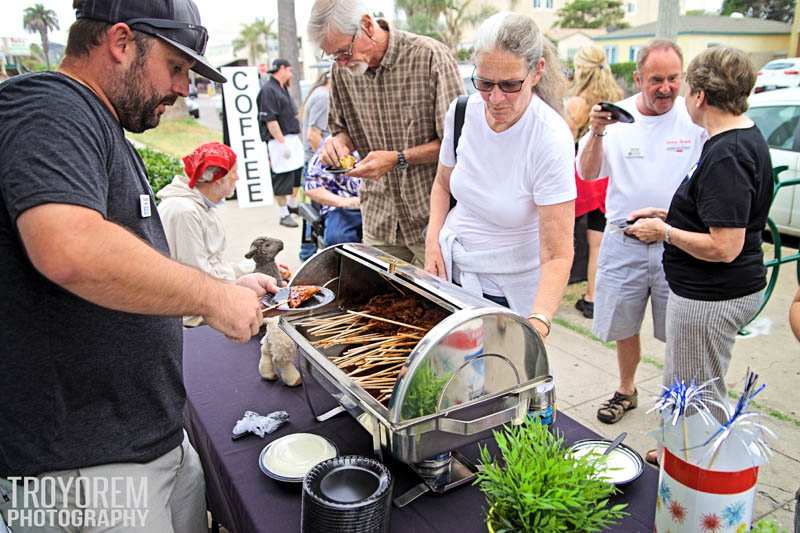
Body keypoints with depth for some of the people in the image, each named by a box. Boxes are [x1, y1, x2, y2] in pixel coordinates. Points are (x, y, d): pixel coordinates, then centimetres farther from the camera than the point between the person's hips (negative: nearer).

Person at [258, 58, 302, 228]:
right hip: (279, 140, -10)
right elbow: (270, 120, -20)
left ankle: (292, 204, 33)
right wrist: (282, 142, -23)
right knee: (282, 177, -4)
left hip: (291, 138, 10)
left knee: (298, 171, 16)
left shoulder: (283, 89, 18)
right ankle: (284, 214, 5)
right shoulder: (268, 90, -13)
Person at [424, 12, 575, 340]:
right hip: (452, 271, 5)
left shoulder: (550, 140, -24)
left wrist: (538, 322, -40)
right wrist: (433, 242, -6)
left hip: (511, 289, -4)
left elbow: (557, 255, -26)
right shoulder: (462, 111, -10)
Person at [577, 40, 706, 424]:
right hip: (624, 240, 2)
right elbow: (588, 174, -5)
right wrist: (596, 133, -21)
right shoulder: (617, 116, 0)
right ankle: (626, 391, 37)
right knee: (624, 325, 15)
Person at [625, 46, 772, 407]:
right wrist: (667, 215, 11)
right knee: (677, 391, 24)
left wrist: (664, 232, -15)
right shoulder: (747, 137, 9)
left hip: (710, 299, -11)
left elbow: (724, 247, -28)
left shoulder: (726, 155, -24)